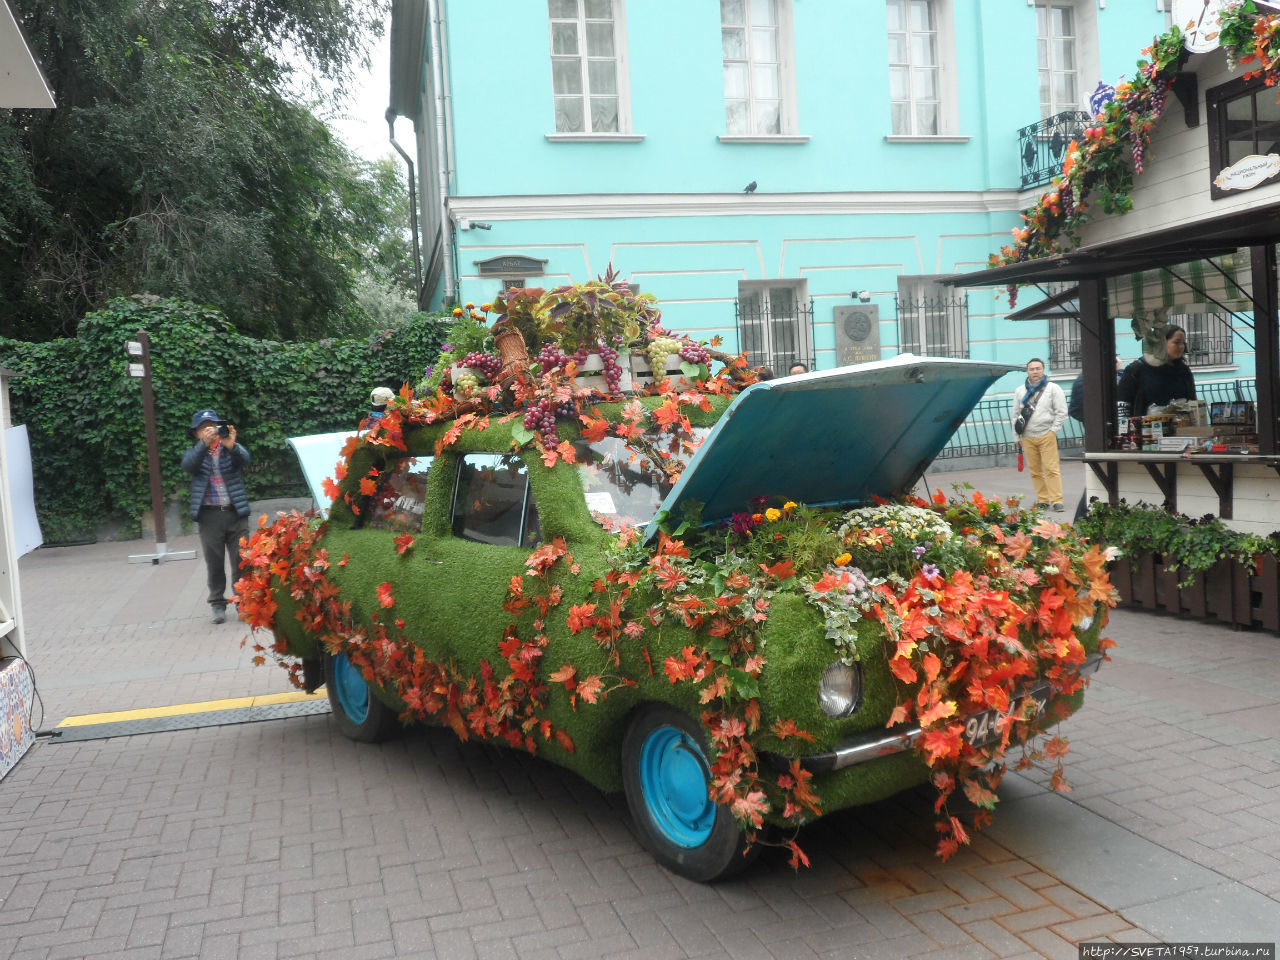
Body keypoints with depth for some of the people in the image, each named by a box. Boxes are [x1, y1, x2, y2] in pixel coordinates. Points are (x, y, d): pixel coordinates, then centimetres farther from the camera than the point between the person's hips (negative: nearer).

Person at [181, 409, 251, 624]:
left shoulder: (232, 448, 6)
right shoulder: (195, 453, 7)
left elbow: (245, 459, -15)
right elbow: (188, 465, -15)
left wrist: (231, 446, -37)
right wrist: (204, 444, -31)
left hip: (235, 512, 0)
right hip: (209, 515, 0)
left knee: (241, 561, 1)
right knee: (214, 563, 5)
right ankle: (218, 605, 15)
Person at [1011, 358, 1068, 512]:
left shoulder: (1053, 388, 4)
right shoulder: (1020, 391, 13)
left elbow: (1061, 412, 2)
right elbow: (1015, 415, 16)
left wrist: (1053, 431, -5)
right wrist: (1016, 437, 12)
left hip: (1046, 436, -3)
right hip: (1027, 437, 3)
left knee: (1052, 469, -8)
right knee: (1035, 470, 5)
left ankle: (1057, 500, -5)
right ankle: (1043, 500, 12)